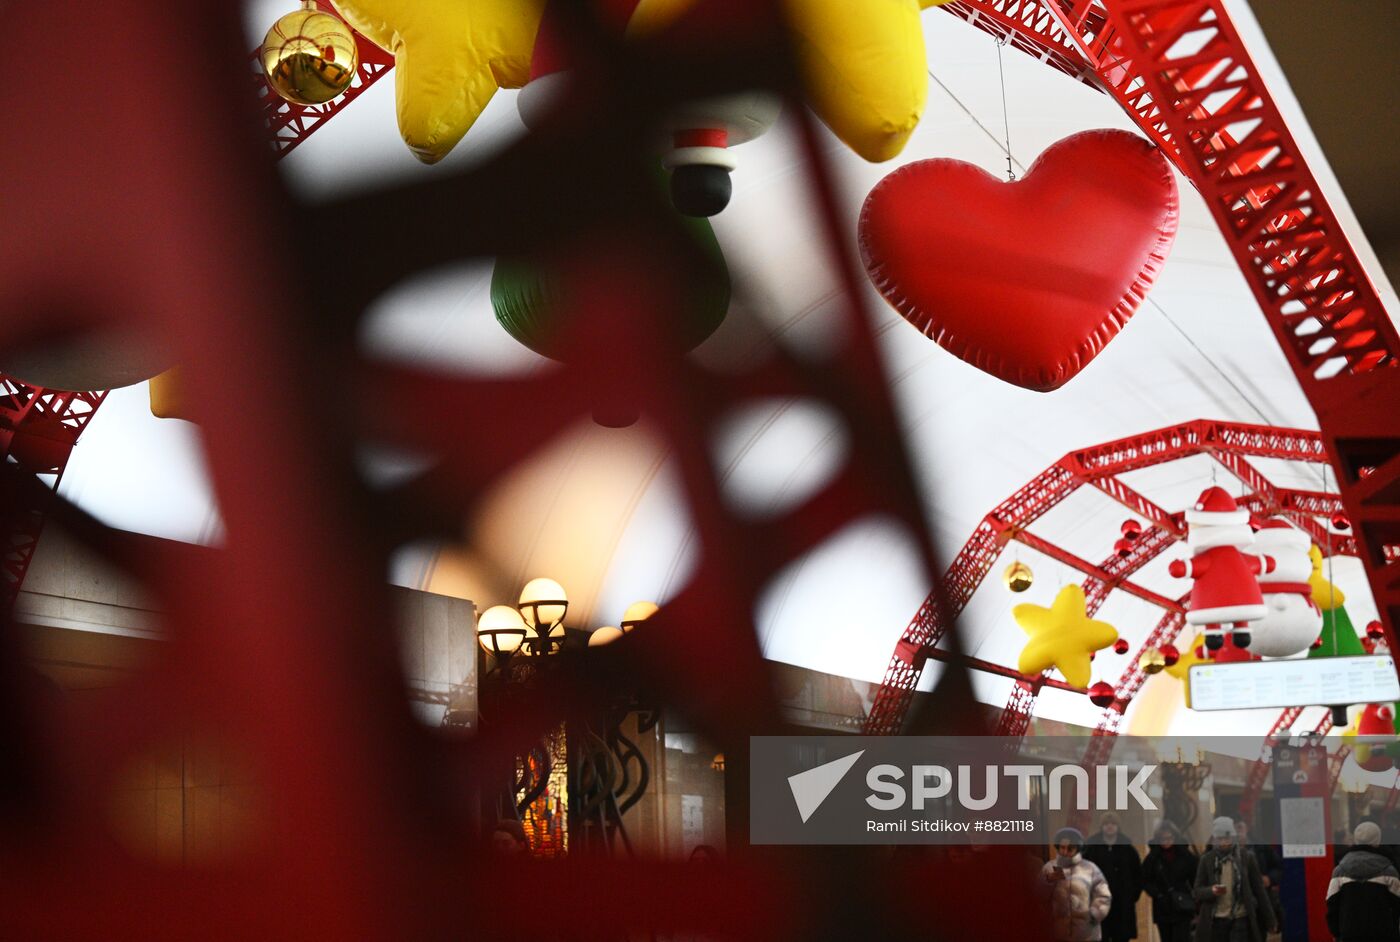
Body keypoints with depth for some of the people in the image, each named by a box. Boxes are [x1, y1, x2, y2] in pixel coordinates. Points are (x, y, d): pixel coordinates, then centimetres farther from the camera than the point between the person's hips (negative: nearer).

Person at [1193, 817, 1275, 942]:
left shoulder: (1246, 859, 2)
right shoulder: (1207, 860, 3)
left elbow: (1258, 890, 5)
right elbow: (1197, 891, 3)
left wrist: (1268, 920, 5)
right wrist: (1211, 891, -19)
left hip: (1240, 920, -1)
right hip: (1216, 921, 1)